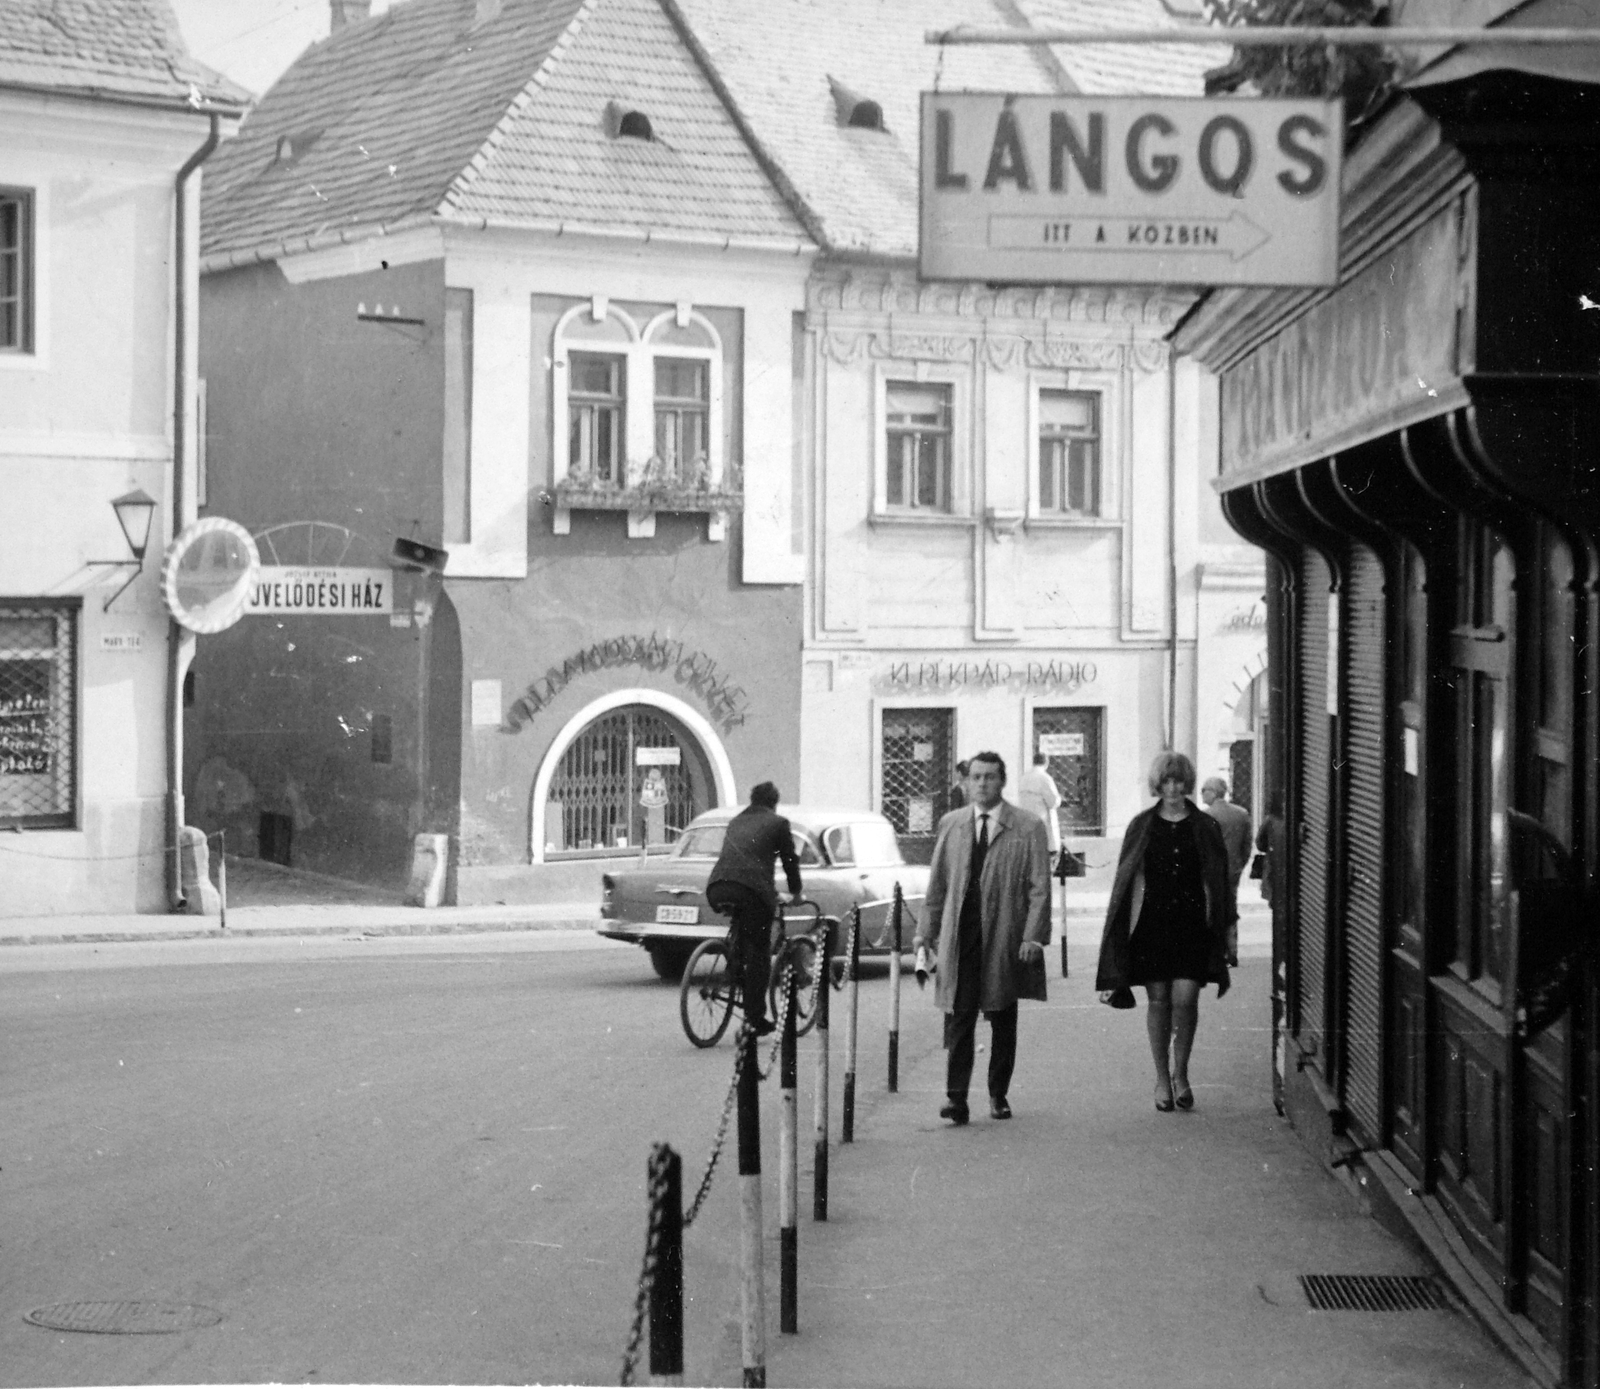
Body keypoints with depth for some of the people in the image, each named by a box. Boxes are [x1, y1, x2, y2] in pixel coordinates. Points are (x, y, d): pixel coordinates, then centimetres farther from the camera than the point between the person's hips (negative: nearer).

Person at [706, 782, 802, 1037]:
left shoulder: (736, 822, 29)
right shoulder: (777, 823, 13)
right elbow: (790, 860, 17)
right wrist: (795, 892, 34)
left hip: (717, 889, 5)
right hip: (752, 889, -5)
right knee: (758, 953, 4)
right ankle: (755, 1017, 3)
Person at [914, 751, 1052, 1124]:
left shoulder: (1028, 828, 1)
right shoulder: (950, 825, 10)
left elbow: (1039, 887, -2)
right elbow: (937, 883, 13)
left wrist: (1033, 935, -11)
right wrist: (926, 931, 7)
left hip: (1004, 938, -1)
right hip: (958, 936, 1)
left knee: (1002, 1020, 8)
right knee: (958, 1017, -6)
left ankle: (998, 1094, 21)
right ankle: (956, 1097, -8)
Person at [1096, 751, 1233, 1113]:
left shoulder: (1205, 828, 5)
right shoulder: (1141, 826, 6)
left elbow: (1219, 883, 7)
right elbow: (1125, 879, 7)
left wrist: (1222, 929, 2)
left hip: (1192, 925, -1)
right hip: (1151, 923, 1)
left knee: (1185, 998, -9)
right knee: (1158, 1000, 2)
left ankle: (1180, 1073, 10)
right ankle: (1162, 1079, 13)